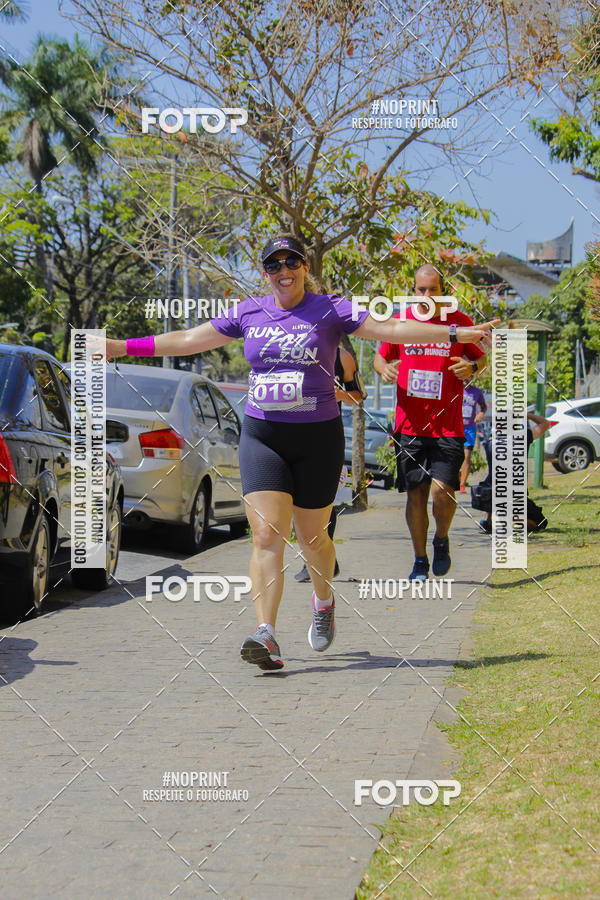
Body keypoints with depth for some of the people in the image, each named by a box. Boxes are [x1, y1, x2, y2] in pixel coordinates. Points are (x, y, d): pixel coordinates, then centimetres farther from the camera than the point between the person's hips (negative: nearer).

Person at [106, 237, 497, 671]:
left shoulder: (330, 309, 0)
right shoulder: (248, 313, 7)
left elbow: (389, 329, -7)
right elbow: (188, 340, 11)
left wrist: (458, 334, -16)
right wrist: (123, 346, 8)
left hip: (318, 438, -1)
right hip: (262, 436, 1)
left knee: (311, 537, 8)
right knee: (267, 536, -12)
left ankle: (324, 601, 40)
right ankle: (267, 637, -17)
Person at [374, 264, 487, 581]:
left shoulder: (460, 322, 1)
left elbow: (481, 358, 13)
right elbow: (381, 356, 17)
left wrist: (471, 367, -10)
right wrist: (385, 369, -7)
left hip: (448, 427, -2)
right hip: (409, 425, 2)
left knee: (442, 492, -13)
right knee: (415, 494, 4)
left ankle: (442, 540, 18)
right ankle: (420, 562, 18)